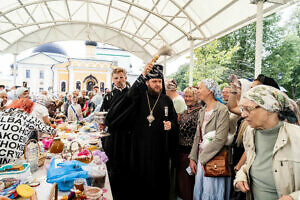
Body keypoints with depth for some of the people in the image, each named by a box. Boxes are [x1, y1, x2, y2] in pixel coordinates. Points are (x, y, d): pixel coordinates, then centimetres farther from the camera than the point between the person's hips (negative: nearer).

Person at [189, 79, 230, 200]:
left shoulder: (222, 110, -13)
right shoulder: (202, 111, 11)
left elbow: (220, 139, -19)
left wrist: (203, 157, -14)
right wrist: (193, 158, 7)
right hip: (201, 158, 7)